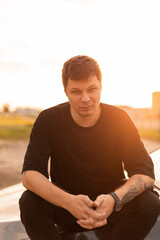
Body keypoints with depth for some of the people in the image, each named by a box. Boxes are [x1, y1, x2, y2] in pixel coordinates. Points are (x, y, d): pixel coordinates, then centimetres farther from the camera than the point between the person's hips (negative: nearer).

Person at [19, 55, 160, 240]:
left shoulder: (119, 119, -11)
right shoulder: (48, 120, -12)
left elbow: (145, 173, -16)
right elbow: (29, 173, -20)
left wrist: (114, 199, -38)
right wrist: (69, 201, -39)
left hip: (110, 206, 1)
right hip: (65, 203, 0)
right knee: (29, 202, -29)